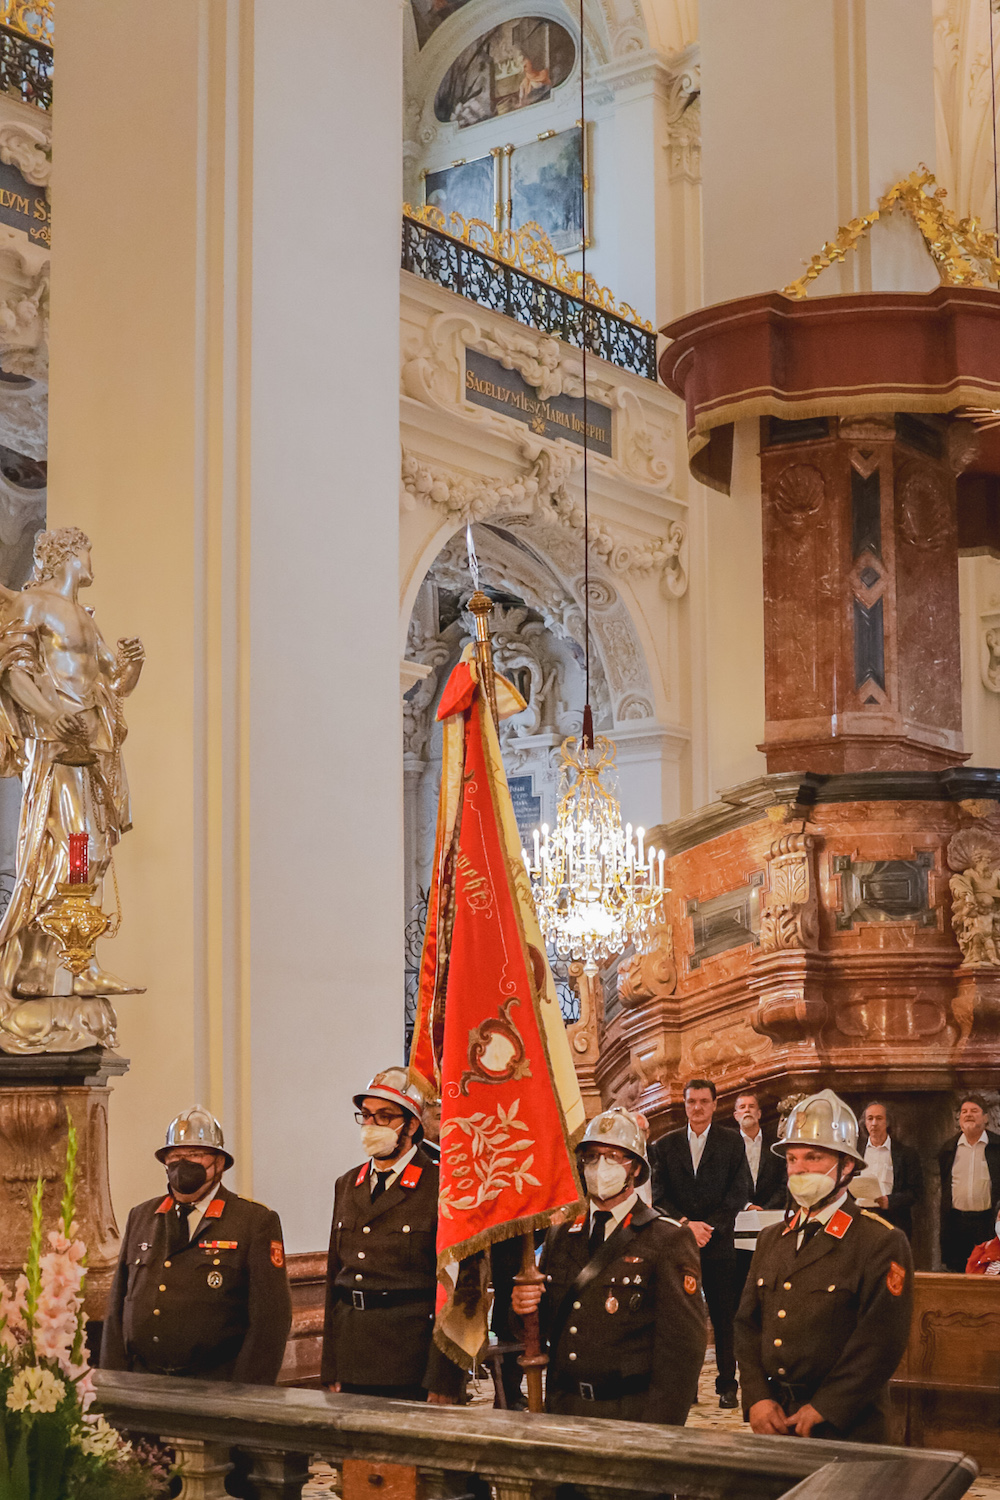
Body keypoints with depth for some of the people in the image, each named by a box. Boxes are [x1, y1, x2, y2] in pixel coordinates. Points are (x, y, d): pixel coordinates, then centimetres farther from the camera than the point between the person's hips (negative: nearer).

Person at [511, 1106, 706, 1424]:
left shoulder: (669, 1240, -3)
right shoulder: (560, 1235, 13)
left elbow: (682, 1345, -8)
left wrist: (657, 1434, -15)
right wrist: (524, 1307, -4)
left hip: (632, 1413, -4)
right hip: (563, 1410, 4)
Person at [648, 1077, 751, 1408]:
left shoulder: (732, 1142, 5)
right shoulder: (665, 1145, 9)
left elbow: (739, 1192, -1)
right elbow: (658, 1195, 3)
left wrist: (710, 1226, -10)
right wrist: (686, 1225, -11)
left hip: (719, 1243, -1)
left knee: (724, 1317, 1)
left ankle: (727, 1384, 9)